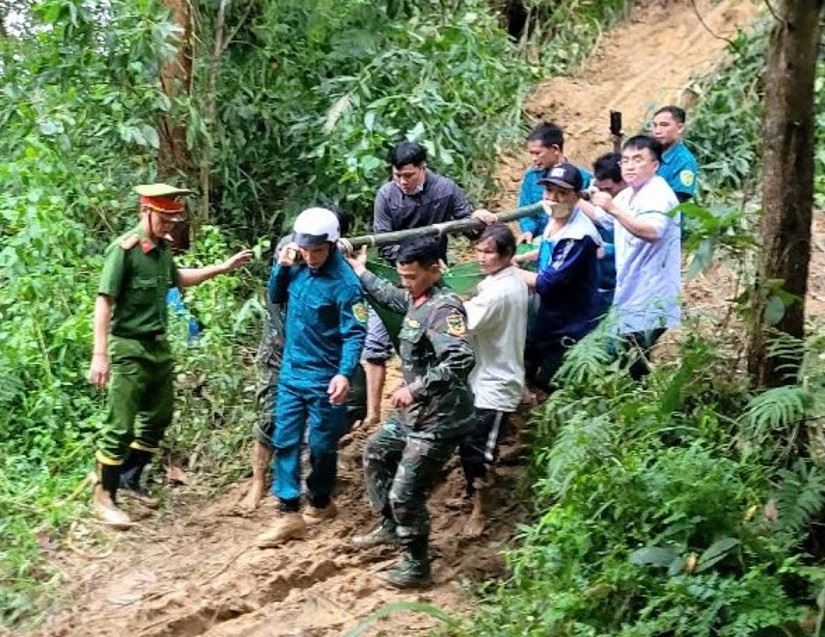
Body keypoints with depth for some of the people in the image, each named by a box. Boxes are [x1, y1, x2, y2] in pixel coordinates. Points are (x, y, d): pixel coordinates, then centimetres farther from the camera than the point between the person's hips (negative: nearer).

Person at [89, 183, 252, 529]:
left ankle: (129, 481, 33)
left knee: (158, 418, 18)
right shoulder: (124, 249, -18)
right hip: (129, 348, -8)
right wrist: (100, 355, -23)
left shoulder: (162, 247, 5)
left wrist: (223, 267, 20)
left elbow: (178, 278, 26)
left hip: (159, 345, 8)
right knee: (120, 426, -3)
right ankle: (104, 496, 10)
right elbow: (104, 302, -19)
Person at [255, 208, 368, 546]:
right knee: (285, 442, 3)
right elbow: (276, 298, 16)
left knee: (322, 447, 8)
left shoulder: (344, 282, -18)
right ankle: (289, 514, 7)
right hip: (291, 373, 6)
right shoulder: (298, 267, 0)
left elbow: (354, 333, -19)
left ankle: (320, 503, 29)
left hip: (324, 379, -6)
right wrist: (281, 267, -2)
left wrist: (345, 374, -32)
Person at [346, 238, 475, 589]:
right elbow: (392, 296, 33)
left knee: (405, 493, -5)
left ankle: (416, 566, 13)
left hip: (439, 420, -11)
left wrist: (416, 388, -37)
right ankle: (391, 527, 42)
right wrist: (360, 273, 39)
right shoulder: (417, 299, 7)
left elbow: (461, 360, -37)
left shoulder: (444, 307, -23)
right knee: (375, 453, 27)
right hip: (413, 413, 11)